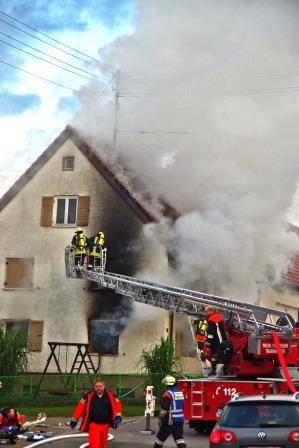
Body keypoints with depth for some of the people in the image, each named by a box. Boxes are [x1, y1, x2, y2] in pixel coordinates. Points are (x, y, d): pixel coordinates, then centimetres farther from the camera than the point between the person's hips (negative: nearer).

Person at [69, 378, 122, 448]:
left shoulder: (110, 395, -2)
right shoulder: (89, 396, -6)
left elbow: (117, 404, 0)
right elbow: (80, 407, -3)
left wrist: (118, 416, -16)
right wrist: (74, 420, -1)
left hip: (105, 425, 3)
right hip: (93, 425, -3)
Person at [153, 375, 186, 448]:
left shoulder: (167, 394, -14)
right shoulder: (180, 392, 9)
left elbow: (164, 409, -16)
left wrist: (160, 420, -7)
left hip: (170, 421, -6)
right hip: (180, 420, 6)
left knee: (161, 437, 11)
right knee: (179, 438, 0)